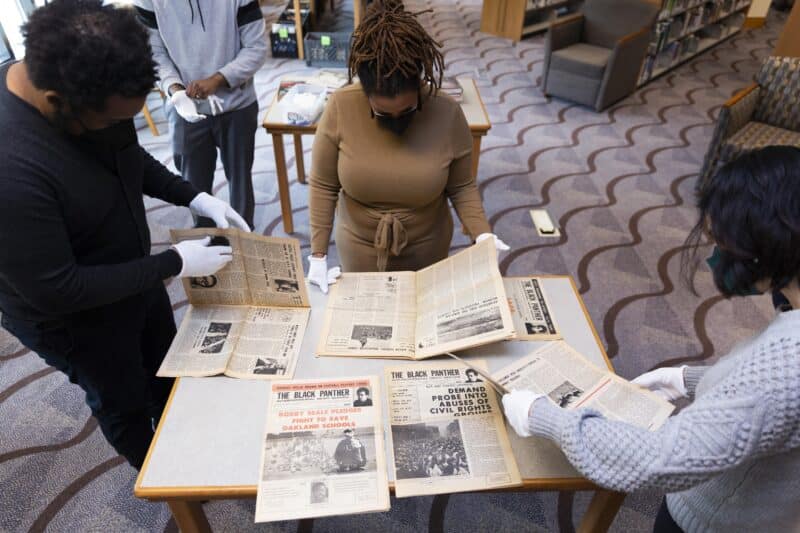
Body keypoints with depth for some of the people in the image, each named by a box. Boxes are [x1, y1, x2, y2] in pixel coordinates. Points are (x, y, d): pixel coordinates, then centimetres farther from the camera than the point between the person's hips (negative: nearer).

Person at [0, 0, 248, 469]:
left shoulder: (92, 93, -16)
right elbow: (55, 290, -31)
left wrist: (194, 197, -8)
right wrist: (173, 264, -27)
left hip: (134, 278, 7)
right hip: (74, 318, -7)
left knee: (167, 372, 28)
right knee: (123, 402, 21)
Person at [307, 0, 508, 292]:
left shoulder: (448, 114, -20)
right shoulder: (341, 107, -20)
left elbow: (461, 187, -8)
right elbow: (323, 186, -11)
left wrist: (482, 235, -23)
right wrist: (318, 253, -12)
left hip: (425, 249, 0)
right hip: (359, 249, 0)